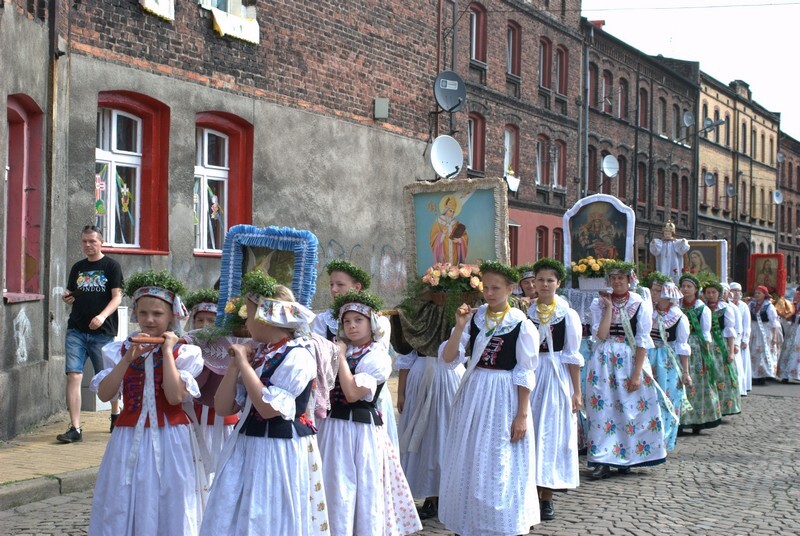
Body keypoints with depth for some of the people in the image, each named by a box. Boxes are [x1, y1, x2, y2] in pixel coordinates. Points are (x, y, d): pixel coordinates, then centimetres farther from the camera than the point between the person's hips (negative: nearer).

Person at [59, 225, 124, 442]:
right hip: (76, 330, 3)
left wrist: (102, 316, -22)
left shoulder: (111, 266, 1)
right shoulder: (77, 268, 15)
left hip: (103, 331, -3)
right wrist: (67, 298, -1)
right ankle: (75, 428, -9)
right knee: (73, 375, -9)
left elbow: (117, 296, -6)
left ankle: (116, 414, 34)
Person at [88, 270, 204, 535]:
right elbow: (104, 394, -6)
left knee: (169, 510, 2)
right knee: (121, 511, 4)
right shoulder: (120, 350, 7)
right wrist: (129, 357, -12)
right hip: (129, 438, 2)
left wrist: (167, 351, -11)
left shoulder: (183, 352, 0)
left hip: (169, 440, -2)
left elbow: (175, 396, -15)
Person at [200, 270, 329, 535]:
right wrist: (235, 365, -4)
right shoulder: (254, 352, 8)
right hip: (245, 449, 8)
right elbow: (223, 408, 6)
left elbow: (268, 407, -23)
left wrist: (244, 363, -15)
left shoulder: (297, 357, -14)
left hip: (281, 453, -8)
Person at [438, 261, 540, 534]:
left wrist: (522, 414, -9)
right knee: (469, 463, 11)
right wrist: (460, 327, -16)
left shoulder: (521, 324, -8)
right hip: (473, 395, 4)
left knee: (500, 467, 3)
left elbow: (525, 375, -6)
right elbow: (448, 358, -4)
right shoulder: (474, 318, 1)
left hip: (504, 398, -4)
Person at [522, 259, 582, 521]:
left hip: (557, 376, -2)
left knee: (551, 433, 1)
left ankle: (547, 497, 7)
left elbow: (573, 356, -2)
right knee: (531, 432, 2)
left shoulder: (568, 315, -2)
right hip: (530, 375, 2)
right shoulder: (525, 312, 5)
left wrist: (577, 391, -4)